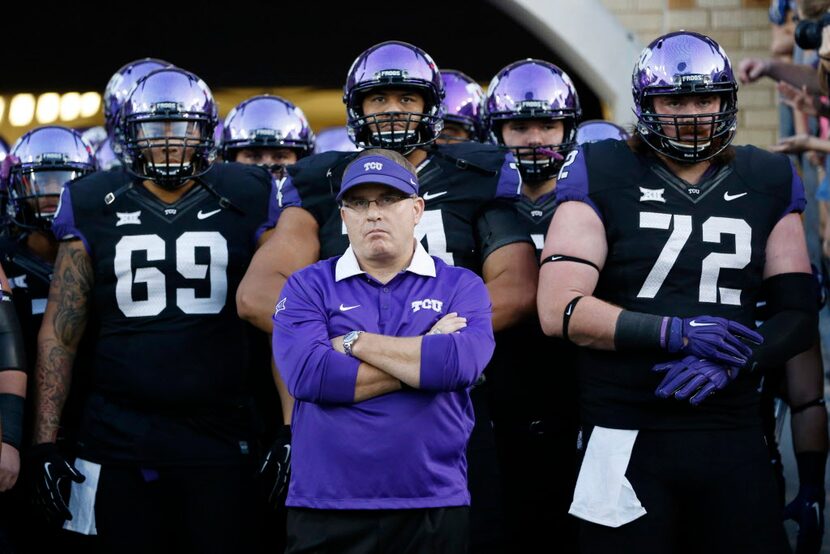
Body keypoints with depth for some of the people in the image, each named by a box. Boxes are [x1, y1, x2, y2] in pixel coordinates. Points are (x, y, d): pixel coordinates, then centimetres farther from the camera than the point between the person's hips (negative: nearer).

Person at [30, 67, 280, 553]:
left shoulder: (245, 201, 4)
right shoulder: (94, 208, 6)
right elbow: (58, 334, 8)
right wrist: (45, 442, 1)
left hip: (219, 439, -1)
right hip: (119, 436, 1)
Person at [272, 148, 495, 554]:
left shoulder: (461, 287, 5)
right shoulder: (308, 287, 5)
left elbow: (461, 363, -15)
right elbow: (307, 375, -13)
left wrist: (355, 343, -8)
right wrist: (426, 357, -9)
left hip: (432, 510, 0)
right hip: (325, 510, 0)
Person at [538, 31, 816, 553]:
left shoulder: (767, 182, 10)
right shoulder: (602, 176, -1)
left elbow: (800, 313, 8)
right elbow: (559, 310, -10)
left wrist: (730, 362, -11)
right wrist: (678, 334, -18)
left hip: (734, 440, 3)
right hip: (629, 441, -3)